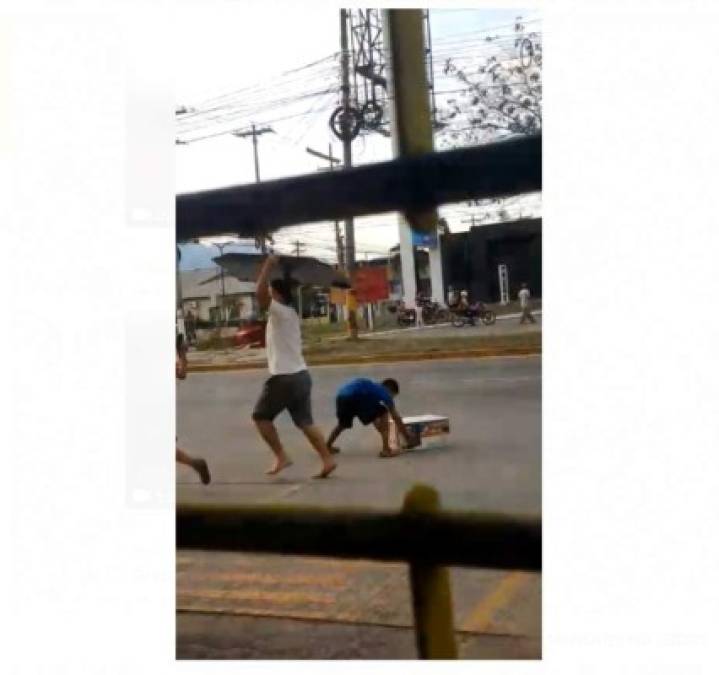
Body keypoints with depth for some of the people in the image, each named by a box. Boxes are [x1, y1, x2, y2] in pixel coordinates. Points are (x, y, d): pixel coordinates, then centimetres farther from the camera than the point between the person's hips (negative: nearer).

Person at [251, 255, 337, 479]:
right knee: (305, 422, 9)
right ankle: (328, 460, 2)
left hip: (284, 378, -9)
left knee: (261, 416, 8)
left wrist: (268, 265, -16)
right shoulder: (291, 314, 16)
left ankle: (281, 457, 6)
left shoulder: (280, 312, -11)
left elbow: (259, 293, -24)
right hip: (301, 375, 9)